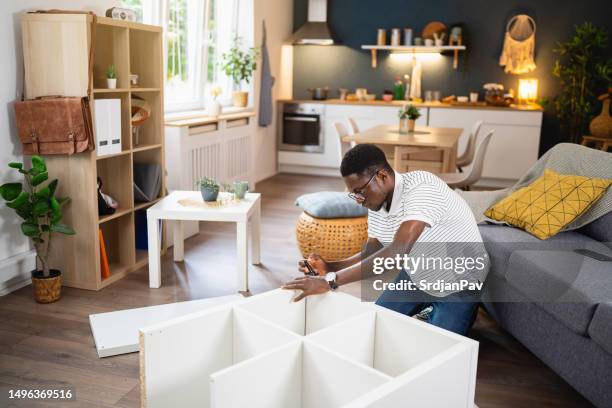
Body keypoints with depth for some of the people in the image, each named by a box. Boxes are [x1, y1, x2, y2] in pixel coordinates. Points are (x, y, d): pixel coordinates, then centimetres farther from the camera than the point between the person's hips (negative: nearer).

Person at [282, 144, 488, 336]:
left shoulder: (421, 188, -36)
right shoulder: (376, 202, -10)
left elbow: (397, 251, -47)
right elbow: (370, 254, -2)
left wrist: (330, 281, -48)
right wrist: (330, 267, -21)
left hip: (458, 283, -7)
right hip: (416, 276, 7)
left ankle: (463, 311, 16)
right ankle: (429, 310, 30)